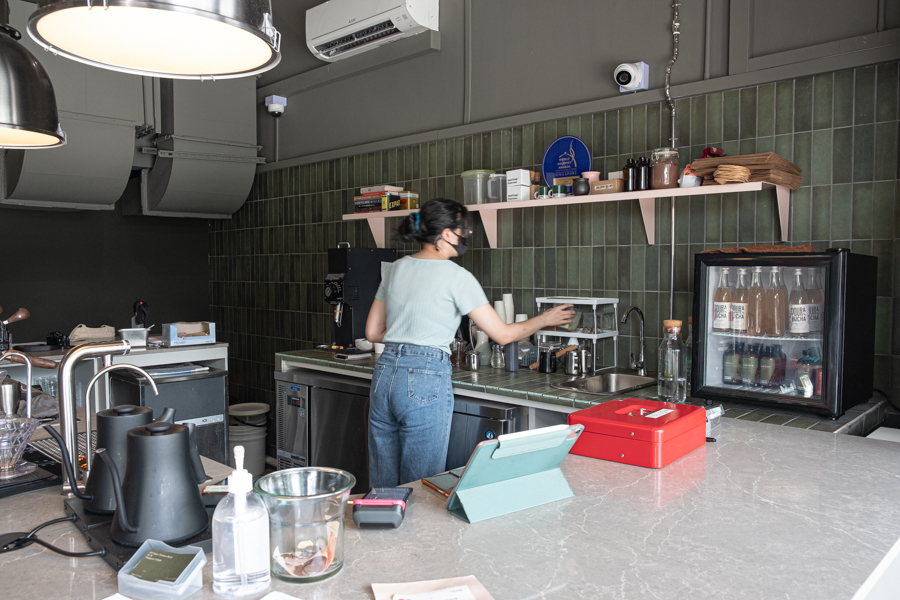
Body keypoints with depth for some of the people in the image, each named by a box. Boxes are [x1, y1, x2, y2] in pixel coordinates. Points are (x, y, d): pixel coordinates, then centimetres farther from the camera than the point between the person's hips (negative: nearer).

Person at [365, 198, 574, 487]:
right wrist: (544, 320, 12)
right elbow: (503, 334, -4)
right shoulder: (456, 276, -8)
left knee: (382, 483, 15)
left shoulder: (395, 269, 11)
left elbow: (372, 331, 16)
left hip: (384, 374, 7)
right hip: (425, 380, -7)